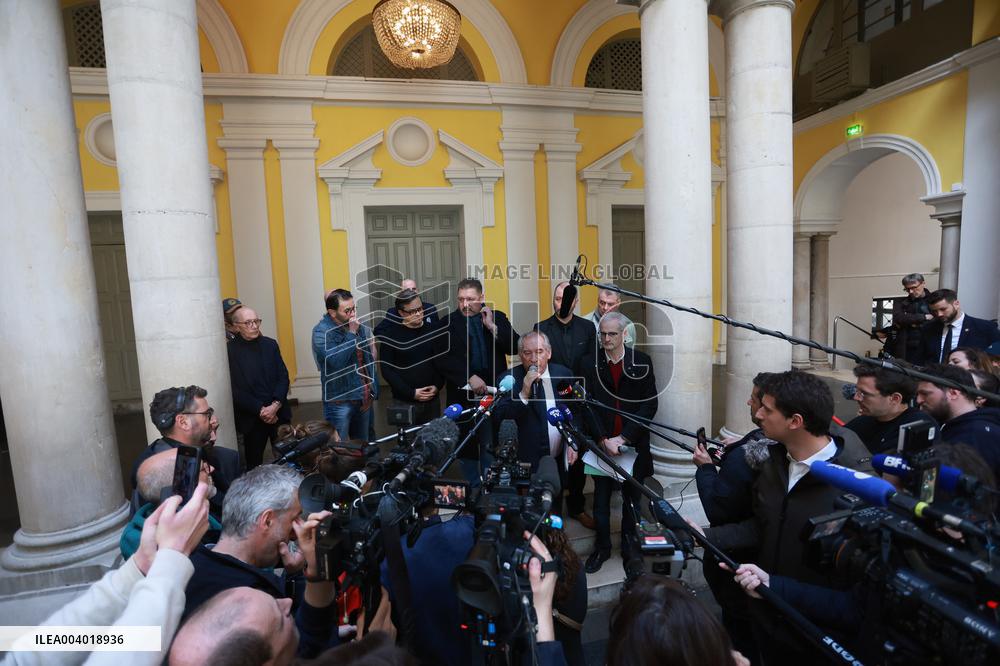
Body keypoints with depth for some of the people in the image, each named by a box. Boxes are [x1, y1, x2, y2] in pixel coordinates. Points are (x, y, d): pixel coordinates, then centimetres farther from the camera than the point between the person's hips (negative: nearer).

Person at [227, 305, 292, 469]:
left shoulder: (270, 344, 6)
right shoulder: (230, 351, -6)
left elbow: (283, 377, 4)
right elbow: (235, 390, -8)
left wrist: (275, 405, -10)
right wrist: (260, 410, -12)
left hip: (278, 413, 3)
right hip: (251, 418, -3)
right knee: (254, 463, 6)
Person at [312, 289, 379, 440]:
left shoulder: (359, 327, 5)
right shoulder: (321, 331, -14)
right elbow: (336, 361, -29)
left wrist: (373, 389, 9)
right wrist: (352, 334, -22)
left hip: (364, 398, 6)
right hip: (340, 402, -6)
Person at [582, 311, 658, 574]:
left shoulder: (641, 362, -3)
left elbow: (649, 404, -6)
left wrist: (624, 437, -12)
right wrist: (603, 440, -13)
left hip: (633, 443, 0)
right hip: (601, 442, 0)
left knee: (631, 497, 14)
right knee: (601, 498, 8)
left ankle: (629, 544, 34)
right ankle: (602, 547, 27)